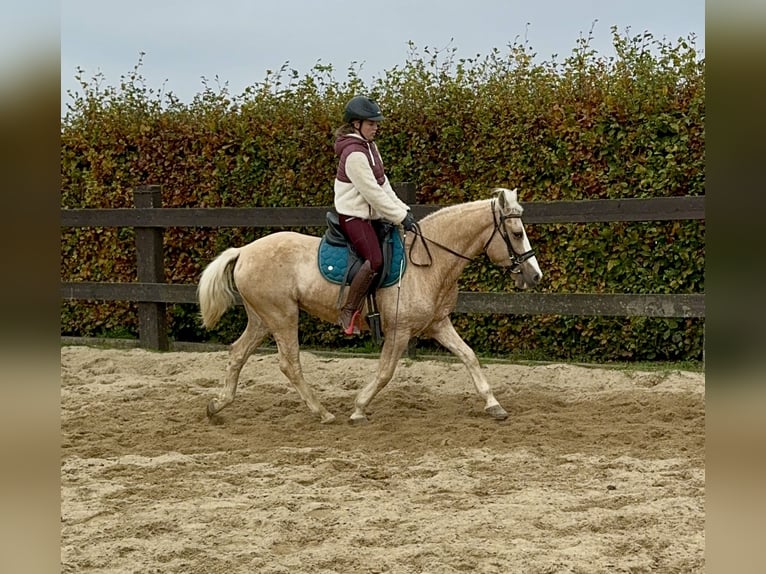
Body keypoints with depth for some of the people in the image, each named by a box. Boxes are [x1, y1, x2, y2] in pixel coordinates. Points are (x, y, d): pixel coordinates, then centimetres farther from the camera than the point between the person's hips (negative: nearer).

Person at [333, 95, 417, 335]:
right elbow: (372, 192, -22)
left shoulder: (369, 146, 12)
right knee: (375, 260, -23)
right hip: (353, 215, -11)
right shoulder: (354, 153, -20)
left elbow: (383, 184, 15)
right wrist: (400, 216, -18)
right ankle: (348, 313, -16)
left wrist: (402, 209, 6)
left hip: (370, 215, 11)